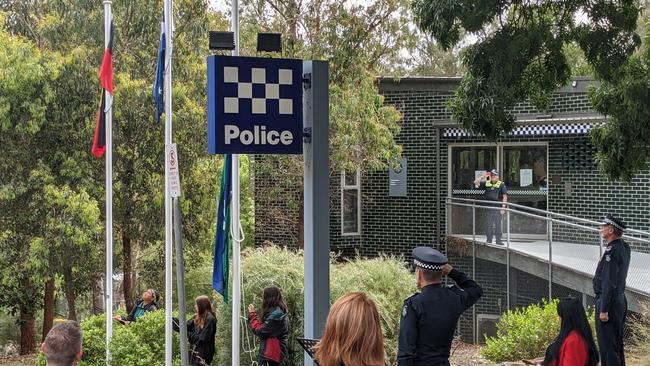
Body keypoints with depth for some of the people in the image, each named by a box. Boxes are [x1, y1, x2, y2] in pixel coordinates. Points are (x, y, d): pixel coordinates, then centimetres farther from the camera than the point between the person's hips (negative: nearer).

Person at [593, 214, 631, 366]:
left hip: (609, 301, -10)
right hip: (621, 300, 10)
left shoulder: (611, 251, -21)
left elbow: (609, 283, -23)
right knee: (617, 342, 18)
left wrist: (604, 310, -22)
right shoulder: (624, 247, 6)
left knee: (607, 344, -4)